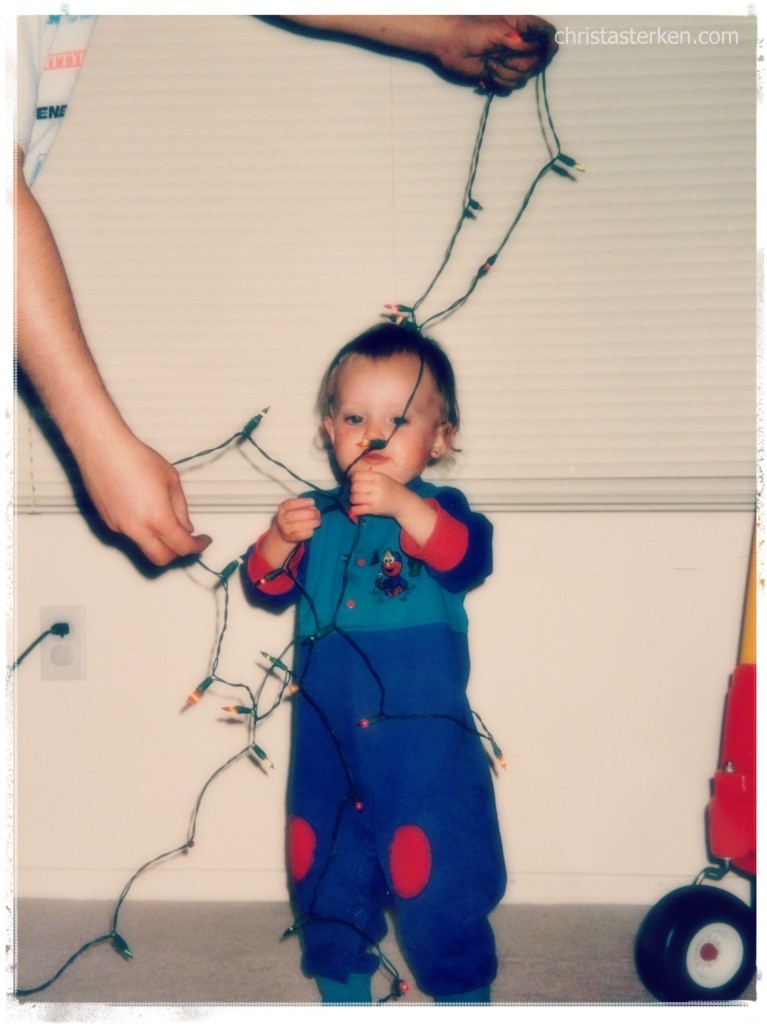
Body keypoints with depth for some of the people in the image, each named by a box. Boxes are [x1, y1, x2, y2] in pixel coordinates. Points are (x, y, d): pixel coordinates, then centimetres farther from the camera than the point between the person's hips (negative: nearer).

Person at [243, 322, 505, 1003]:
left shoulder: (440, 510, -5)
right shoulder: (317, 516, 4)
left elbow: (471, 559, -25)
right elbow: (267, 589, 1)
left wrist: (404, 506, -37)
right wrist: (279, 544, -19)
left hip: (423, 741, -4)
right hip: (330, 742, 4)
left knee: (439, 877, 5)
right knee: (328, 872, 18)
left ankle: (464, 990, 27)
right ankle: (341, 985, 39)